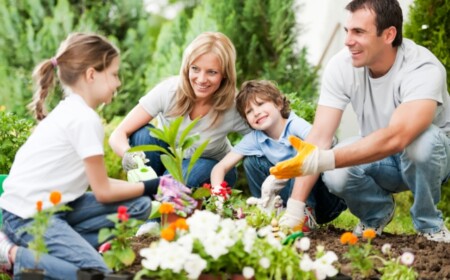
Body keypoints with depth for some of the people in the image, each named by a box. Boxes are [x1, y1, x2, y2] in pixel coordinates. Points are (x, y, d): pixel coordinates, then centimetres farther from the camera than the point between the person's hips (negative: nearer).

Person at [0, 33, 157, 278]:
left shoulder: (72, 110, 11)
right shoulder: (85, 119, -18)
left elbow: (98, 183, 11)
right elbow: (103, 191, -12)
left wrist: (139, 185, 6)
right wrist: (149, 186, -1)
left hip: (52, 204, 10)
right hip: (29, 216, -10)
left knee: (139, 206, 3)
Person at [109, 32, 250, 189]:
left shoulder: (234, 108, -26)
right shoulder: (169, 90, -26)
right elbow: (118, 135, -28)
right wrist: (128, 154, -50)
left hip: (210, 167, -1)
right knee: (143, 134, -29)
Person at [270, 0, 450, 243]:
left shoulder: (423, 69, -32)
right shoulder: (341, 66, -19)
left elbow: (395, 138, -47)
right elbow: (319, 136, -22)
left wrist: (324, 160, -56)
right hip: (378, 155, 3)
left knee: (421, 140, -37)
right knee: (335, 175, -28)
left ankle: (429, 224, -9)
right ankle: (377, 213, 7)